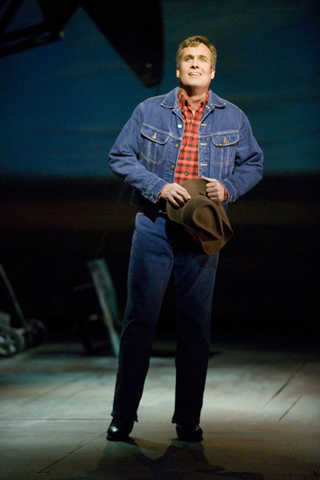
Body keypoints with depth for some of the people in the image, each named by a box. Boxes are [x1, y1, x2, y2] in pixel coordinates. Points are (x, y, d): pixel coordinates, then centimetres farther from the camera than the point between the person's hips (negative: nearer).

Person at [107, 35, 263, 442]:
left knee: (196, 323, 4)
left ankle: (188, 419, 14)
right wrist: (157, 187, -10)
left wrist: (229, 188, -6)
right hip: (154, 226, -1)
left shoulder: (233, 118, 9)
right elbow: (120, 156, 4)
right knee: (139, 318, -2)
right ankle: (123, 416, 7)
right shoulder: (149, 111, 6)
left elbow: (253, 164, 14)